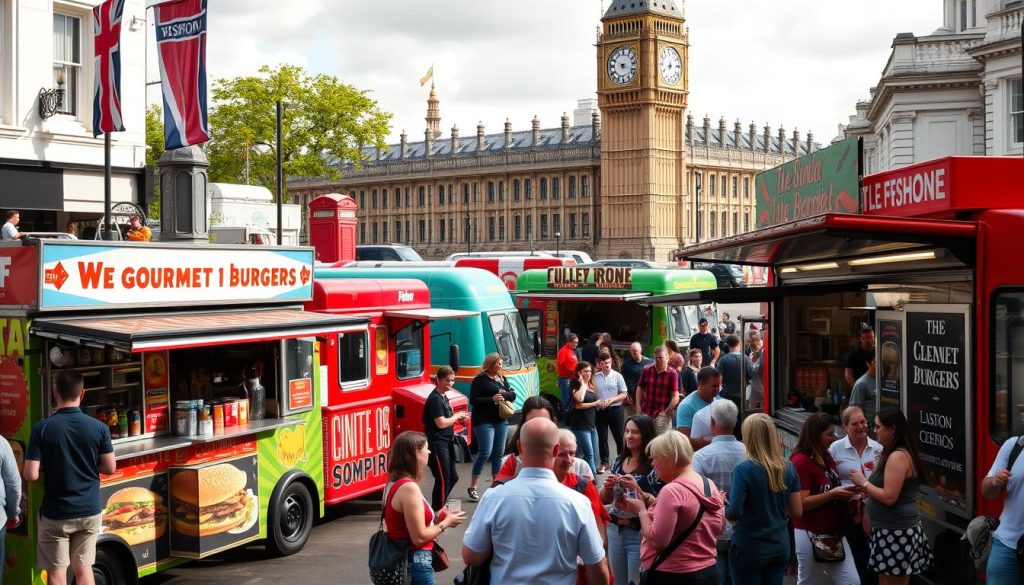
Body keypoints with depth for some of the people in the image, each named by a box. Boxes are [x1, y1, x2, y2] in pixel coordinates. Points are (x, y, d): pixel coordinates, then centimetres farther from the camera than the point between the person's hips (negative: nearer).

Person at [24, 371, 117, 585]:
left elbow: (31, 475, -15)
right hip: (89, 510, 3)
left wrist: (48, 464, 5)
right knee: (83, 568, 13)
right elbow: (110, 467, 1)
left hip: (55, 514, -3)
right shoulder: (99, 427, -6)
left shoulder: (41, 428, -13)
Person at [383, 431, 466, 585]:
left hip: (402, 561, 10)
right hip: (415, 563, -10)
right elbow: (419, 537, -20)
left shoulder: (395, 483, 8)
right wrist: (446, 523, -7)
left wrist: (436, 517, 7)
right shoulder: (409, 487, -21)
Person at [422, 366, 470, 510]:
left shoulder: (443, 397, 14)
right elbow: (441, 423, -23)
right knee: (443, 479, -7)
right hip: (437, 443, -10)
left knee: (452, 477, 16)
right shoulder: (435, 399, -16)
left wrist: (459, 418, 4)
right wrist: (456, 416, -9)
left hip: (446, 442, 10)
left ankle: (438, 507, 27)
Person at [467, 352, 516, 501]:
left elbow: (513, 395, 10)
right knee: (485, 453, -13)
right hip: (484, 421, -7)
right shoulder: (480, 380, -6)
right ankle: (472, 487, -3)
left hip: (501, 421, 7)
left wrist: (504, 395, -12)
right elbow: (473, 400, -13)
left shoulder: (502, 379, 15)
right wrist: (492, 399, -21)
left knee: (498, 454, 9)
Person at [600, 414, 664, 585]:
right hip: (615, 531, 6)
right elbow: (604, 500, 13)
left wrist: (637, 489, -25)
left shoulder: (655, 465, -11)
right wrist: (608, 486, -7)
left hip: (640, 534, -6)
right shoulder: (619, 462, 6)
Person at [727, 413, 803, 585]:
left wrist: (721, 506, -1)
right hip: (779, 546, 5)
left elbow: (734, 513, -21)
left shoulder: (744, 469, -18)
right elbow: (797, 512, 4)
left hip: (749, 548, -5)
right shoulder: (788, 468, 0)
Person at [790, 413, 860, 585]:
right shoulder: (800, 461, -16)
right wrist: (832, 494, -23)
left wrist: (843, 493, 4)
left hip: (835, 532, 8)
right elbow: (802, 503, -21)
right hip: (810, 534, -8)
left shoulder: (827, 458, 11)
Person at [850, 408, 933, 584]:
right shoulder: (893, 454, 14)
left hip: (897, 532, -10)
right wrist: (866, 488, 9)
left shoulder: (898, 457, -18)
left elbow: (889, 497, -22)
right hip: (890, 530, 10)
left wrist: (864, 483, -11)